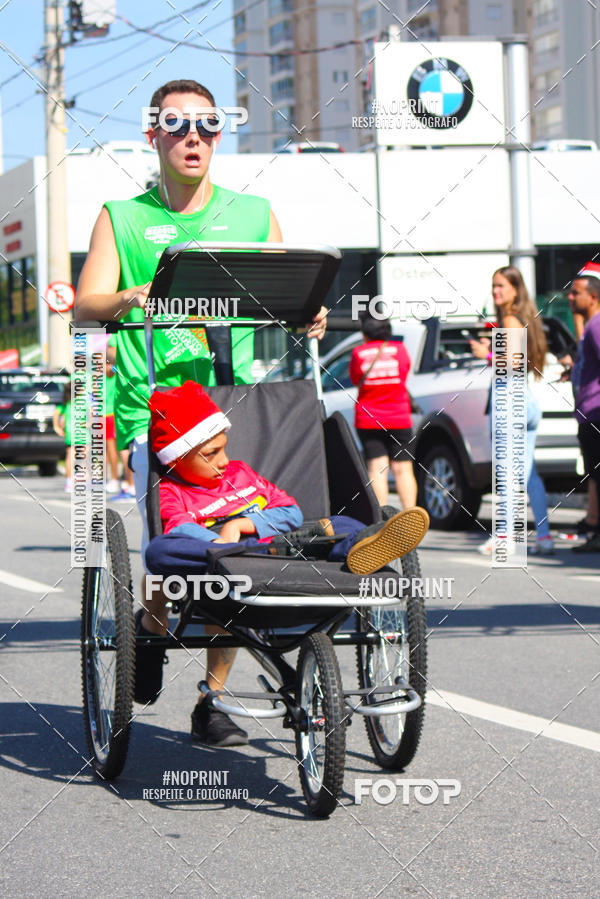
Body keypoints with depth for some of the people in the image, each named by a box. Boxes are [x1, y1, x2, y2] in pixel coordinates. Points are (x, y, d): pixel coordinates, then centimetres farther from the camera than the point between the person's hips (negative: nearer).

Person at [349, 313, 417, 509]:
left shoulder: (359, 353, -5)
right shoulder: (398, 348, -2)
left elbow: (355, 380, 8)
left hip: (367, 421, -1)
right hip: (399, 419, 1)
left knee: (377, 469, -2)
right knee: (402, 469, 4)